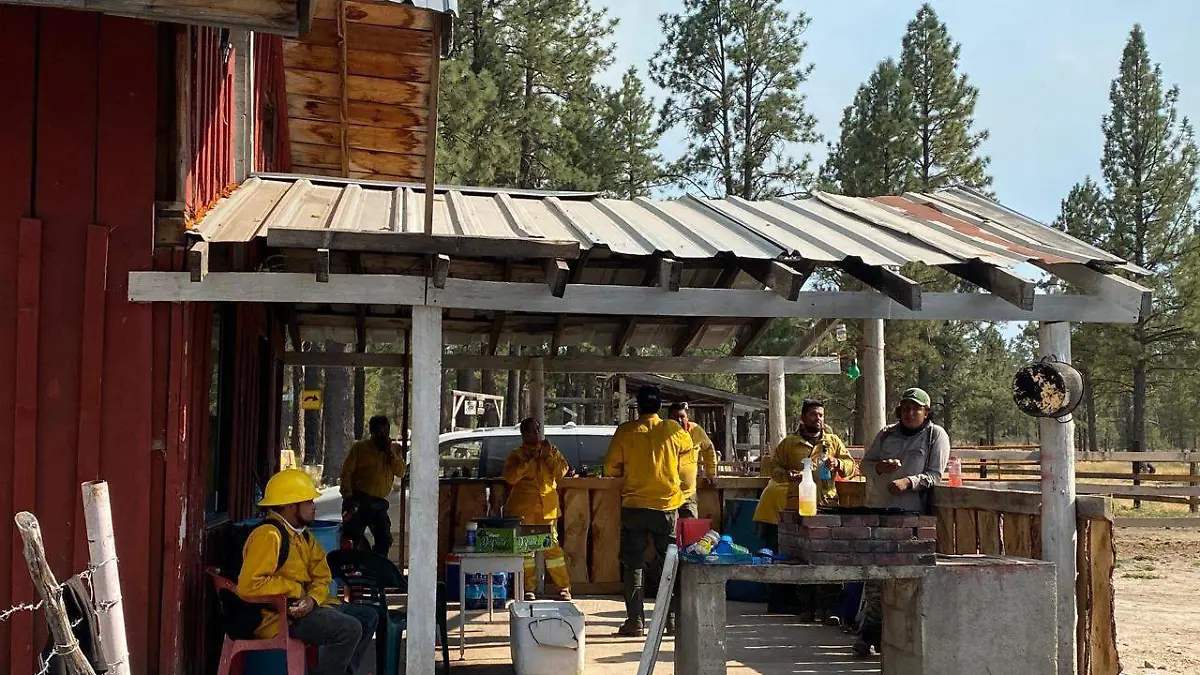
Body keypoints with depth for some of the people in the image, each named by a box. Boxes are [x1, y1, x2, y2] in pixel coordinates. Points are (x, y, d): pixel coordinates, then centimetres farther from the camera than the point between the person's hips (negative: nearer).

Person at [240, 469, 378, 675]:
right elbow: (249, 586, -27)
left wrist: (312, 599, -13)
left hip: (302, 606, 10)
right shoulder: (269, 535, -17)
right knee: (349, 628, -24)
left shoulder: (304, 535, 14)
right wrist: (295, 589, -17)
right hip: (275, 617, -10)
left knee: (368, 616, 10)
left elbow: (322, 577, 11)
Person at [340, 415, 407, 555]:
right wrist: (348, 496, -13)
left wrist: (390, 453, -10)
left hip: (379, 502, 4)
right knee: (351, 540, -7)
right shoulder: (360, 447, 1)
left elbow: (400, 472, -1)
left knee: (384, 541, 6)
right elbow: (346, 472, -4)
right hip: (359, 500, -4)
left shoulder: (395, 449, 12)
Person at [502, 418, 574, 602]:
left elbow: (562, 472, 2)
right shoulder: (516, 455, 7)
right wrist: (528, 461, -13)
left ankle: (564, 587, 2)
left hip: (547, 507, 1)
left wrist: (549, 456, -8)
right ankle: (528, 588, 8)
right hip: (524, 507, -1)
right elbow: (510, 477, -8)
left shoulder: (551, 451, 14)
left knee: (552, 545, -3)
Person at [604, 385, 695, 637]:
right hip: (667, 506, 1)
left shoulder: (625, 432, -6)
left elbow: (610, 468, -1)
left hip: (634, 506, -1)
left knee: (633, 565, 6)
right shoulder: (675, 431, -3)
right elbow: (688, 466, 3)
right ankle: (674, 617, 11)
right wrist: (684, 489, 20)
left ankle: (635, 621, 3)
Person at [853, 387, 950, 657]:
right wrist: (880, 466, -7)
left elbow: (934, 475, -2)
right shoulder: (886, 434, 16)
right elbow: (865, 464, 16)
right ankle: (870, 631, 6)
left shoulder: (936, 435, 5)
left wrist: (908, 482, -19)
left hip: (911, 514, -3)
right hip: (878, 511, 3)